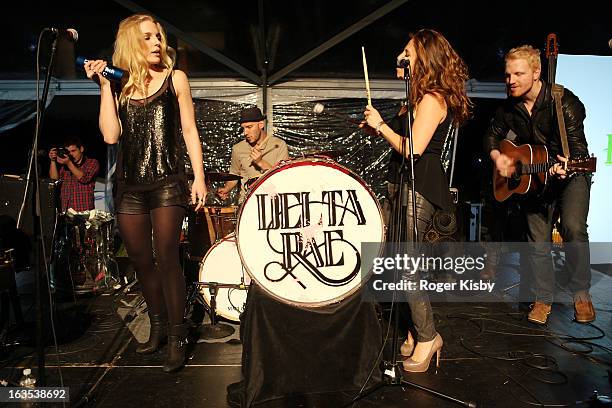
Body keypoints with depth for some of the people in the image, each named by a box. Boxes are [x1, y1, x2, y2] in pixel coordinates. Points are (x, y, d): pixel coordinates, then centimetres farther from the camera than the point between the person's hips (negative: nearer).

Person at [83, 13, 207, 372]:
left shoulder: (174, 79, 6)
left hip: (168, 183, -3)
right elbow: (111, 135, -3)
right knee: (141, 261, 10)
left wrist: (199, 177, -5)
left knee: (166, 258, -7)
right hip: (130, 187, 4)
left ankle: (178, 336, 6)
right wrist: (104, 85, -3)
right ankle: (158, 328, 28)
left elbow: (189, 130, 2)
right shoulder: (120, 86, 10)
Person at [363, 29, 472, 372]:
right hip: (406, 183, 10)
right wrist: (379, 125, 9)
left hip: (420, 186, -10)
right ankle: (419, 331, 24)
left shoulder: (433, 98, -11)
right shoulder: (419, 97, 19)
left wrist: (380, 125, -11)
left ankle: (427, 337, 7)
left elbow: (413, 149, -20)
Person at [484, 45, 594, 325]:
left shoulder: (564, 102, -19)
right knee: (537, 238, 2)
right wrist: (497, 157, -8)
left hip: (570, 173, -4)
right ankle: (543, 298, 17)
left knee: (574, 227, -24)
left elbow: (578, 145, -24)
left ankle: (581, 294, -4)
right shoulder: (509, 107, -3)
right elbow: (492, 135, 12)